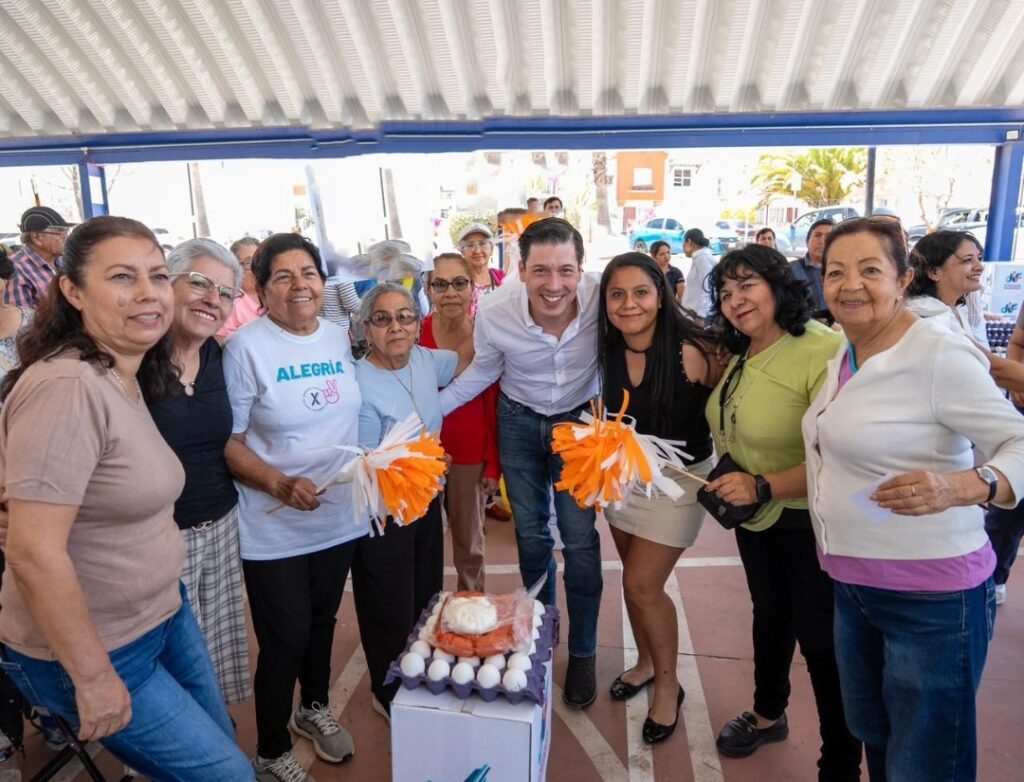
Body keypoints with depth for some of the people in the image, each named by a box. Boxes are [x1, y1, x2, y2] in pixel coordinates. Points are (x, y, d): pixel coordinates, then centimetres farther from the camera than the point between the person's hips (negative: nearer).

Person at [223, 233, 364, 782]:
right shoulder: (245, 347, -14)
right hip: (275, 528, -5)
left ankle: (314, 708, 49)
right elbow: (229, 443, -13)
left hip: (340, 517, 5)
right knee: (285, 639, 6)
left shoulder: (339, 339, 3)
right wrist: (281, 484, -26)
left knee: (322, 622, 22)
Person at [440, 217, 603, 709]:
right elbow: (483, 370, -4)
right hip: (520, 420, 2)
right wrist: (430, 408, -6)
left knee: (579, 538, 1)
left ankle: (582, 652, 22)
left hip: (580, 420, -1)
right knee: (530, 532, 15)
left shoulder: (602, 300, -30)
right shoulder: (494, 312, -26)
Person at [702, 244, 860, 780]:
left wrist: (763, 486, -30)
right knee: (770, 614, 24)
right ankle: (768, 713, 48)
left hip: (811, 520, -7)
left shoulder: (824, 351, -25)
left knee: (819, 637, 6)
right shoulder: (740, 355, 1)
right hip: (754, 515, 8)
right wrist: (730, 478, 3)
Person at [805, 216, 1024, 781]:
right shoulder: (842, 355, 6)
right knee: (871, 736, 24)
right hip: (852, 586, 7)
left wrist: (961, 487, -40)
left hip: (931, 597, -7)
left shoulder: (938, 357, -18)